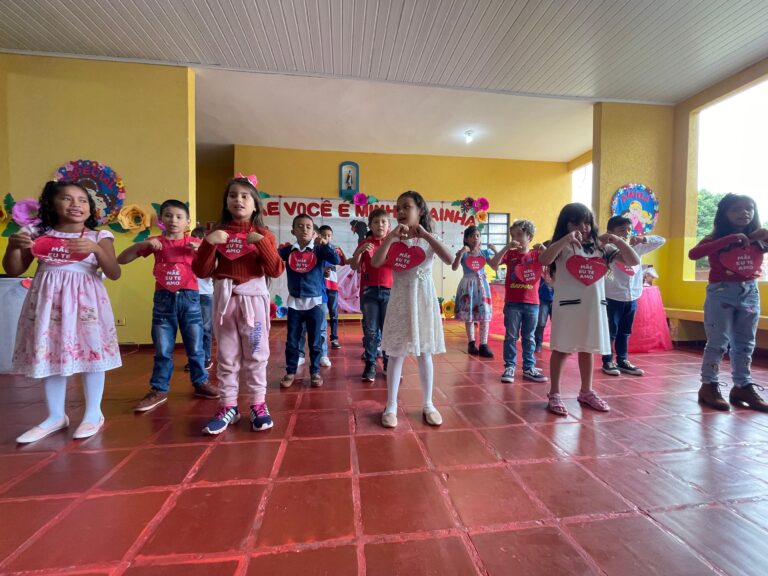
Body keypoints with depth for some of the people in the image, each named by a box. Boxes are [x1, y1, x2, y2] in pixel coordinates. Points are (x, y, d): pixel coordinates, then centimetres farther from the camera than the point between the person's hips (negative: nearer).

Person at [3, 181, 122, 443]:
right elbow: (13, 271, 9)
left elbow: (114, 274, -9)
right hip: (49, 300, 3)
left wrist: (96, 249, -23)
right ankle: (56, 416, 24)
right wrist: (13, 246, -8)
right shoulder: (36, 233, 8)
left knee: (90, 352, -1)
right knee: (49, 353, 8)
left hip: (85, 300, -3)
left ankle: (93, 414, 14)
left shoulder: (98, 237, 1)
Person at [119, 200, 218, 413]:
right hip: (163, 299, 1)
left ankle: (201, 383, 23)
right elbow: (121, 260, 4)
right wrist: (143, 244, -10)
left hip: (189, 298, 0)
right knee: (162, 350, 8)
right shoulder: (156, 242, 5)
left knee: (195, 347, 8)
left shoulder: (193, 243, 4)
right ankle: (159, 390, 21)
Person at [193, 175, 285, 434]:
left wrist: (261, 242, -18)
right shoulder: (218, 232, 7)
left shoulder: (262, 234, 3)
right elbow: (201, 271, 1)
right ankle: (228, 406, 21)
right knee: (226, 355, 9)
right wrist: (208, 243, -13)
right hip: (224, 298, 2)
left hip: (253, 297, -2)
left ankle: (258, 404, 17)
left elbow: (276, 270, -8)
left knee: (256, 354, 5)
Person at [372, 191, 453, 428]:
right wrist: (391, 236, -20)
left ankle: (428, 404, 26)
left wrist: (426, 235, -19)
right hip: (400, 299, 0)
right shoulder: (393, 240, 2)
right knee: (396, 353, 4)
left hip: (423, 298, 0)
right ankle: (391, 406, 18)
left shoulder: (429, 239, 1)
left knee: (424, 353, 9)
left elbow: (450, 259, -18)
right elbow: (375, 262, -14)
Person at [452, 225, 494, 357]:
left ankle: (483, 345, 2)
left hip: (481, 284, 2)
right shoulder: (463, 253, -1)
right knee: (468, 315, 5)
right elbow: (454, 267, -15)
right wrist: (460, 253, -20)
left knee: (484, 315, -3)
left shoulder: (484, 252, 6)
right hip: (468, 284, -2)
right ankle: (471, 343, 18)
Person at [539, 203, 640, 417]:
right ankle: (554, 394, 14)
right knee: (562, 349, 2)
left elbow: (634, 261, 7)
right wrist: (565, 239, -30)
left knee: (587, 349, 15)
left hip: (594, 305, 5)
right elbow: (543, 260, -25)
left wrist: (618, 240, -6)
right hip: (568, 305, -4)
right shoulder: (562, 248, -5)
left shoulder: (601, 247, 8)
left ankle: (586, 392, 32)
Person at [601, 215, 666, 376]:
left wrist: (643, 239, -2)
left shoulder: (637, 248, 9)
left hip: (632, 297, 6)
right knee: (611, 331, 3)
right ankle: (608, 361, 13)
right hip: (613, 297, -5)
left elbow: (661, 241, 15)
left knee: (625, 332, 15)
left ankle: (623, 361, 25)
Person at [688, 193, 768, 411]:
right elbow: (693, 253, -24)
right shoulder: (716, 238, -6)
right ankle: (709, 386, 7)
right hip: (721, 293, -5)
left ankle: (743, 386, 23)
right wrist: (729, 239, -26)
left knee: (745, 344, 12)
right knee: (718, 343, -2)